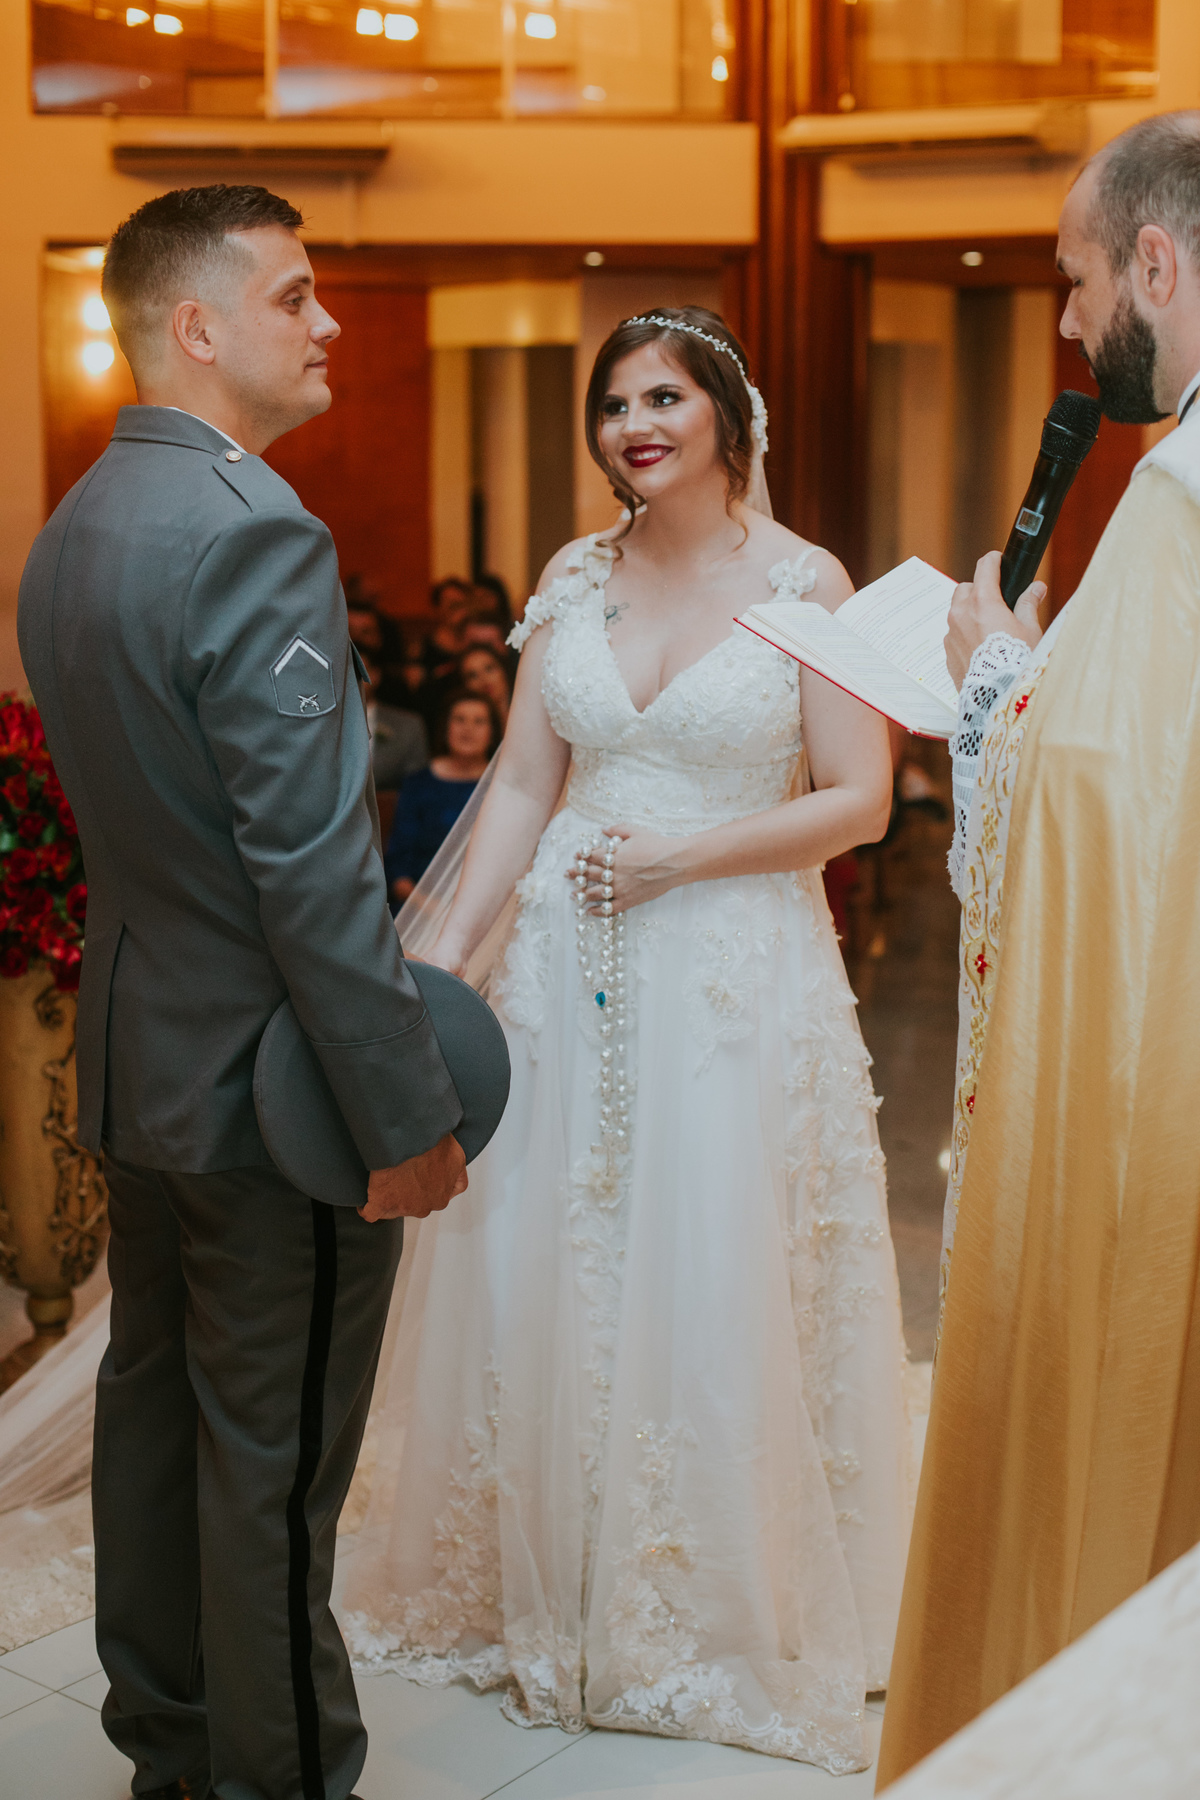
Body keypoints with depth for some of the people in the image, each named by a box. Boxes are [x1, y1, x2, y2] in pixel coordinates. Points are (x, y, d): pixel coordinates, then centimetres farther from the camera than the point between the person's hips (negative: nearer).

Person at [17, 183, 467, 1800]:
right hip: (268, 1067, -9)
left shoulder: (69, 528, 8)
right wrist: (409, 1112, -20)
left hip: (137, 1058, 10)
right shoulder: (254, 531, -22)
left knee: (155, 1402, 20)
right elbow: (312, 865, -25)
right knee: (274, 1457, 5)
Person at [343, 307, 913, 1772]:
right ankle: (548, 1588, 30)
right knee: (542, 1272, 9)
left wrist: (686, 854, -14)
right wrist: (446, 950, -3)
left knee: (718, 1288, 4)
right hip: (569, 968, 4)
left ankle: (721, 1613, 25)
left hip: (736, 975, -3)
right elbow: (523, 787, 7)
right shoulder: (573, 579, 7)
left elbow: (859, 801, -6)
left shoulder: (806, 583, -4)